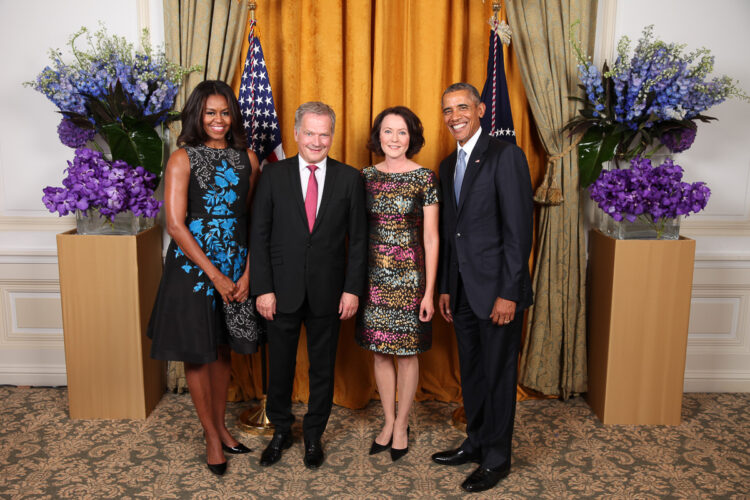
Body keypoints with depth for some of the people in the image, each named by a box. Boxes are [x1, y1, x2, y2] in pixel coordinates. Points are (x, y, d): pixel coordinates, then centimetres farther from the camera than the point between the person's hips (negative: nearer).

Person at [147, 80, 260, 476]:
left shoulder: (247, 158, 4)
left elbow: (255, 220, 3)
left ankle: (221, 426, 32)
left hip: (236, 269, 4)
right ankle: (211, 436, 23)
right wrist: (215, 275, -14)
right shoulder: (183, 159, -6)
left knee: (223, 348, 15)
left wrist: (247, 272, -6)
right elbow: (175, 224, -12)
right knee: (197, 352, 7)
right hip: (193, 268, -3)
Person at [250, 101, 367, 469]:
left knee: (323, 368, 12)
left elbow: (358, 239, 1)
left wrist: (353, 288, -5)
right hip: (283, 290, 0)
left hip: (327, 291, 0)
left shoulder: (349, 179, 0)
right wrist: (263, 288, -8)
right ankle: (280, 432, 34)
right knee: (279, 366, 12)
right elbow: (259, 235, -2)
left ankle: (314, 435, 32)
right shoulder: (273, 175, 0)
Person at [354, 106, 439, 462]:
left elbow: (431, 238, -5)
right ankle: (388, 422, 29)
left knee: (407, 352, 6)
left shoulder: (425, 178, -5)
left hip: (409, 274, -3)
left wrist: (429, 291, -8)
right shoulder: (366, 176, 5)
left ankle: (401, 426, 24)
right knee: (379, 350, 11)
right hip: (373, 274, 3)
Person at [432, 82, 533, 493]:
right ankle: (476, 442, 34)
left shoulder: (505, 156, -10)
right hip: (462, 290, 7)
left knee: (498, 374, 6)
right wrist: (444, 288, 13)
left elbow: (519, 229, -15)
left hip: (497, 289, -7)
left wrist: (509, 293, -18)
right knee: (470, 372, 17)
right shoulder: (448, 165, 13)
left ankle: (496, 458, 21)